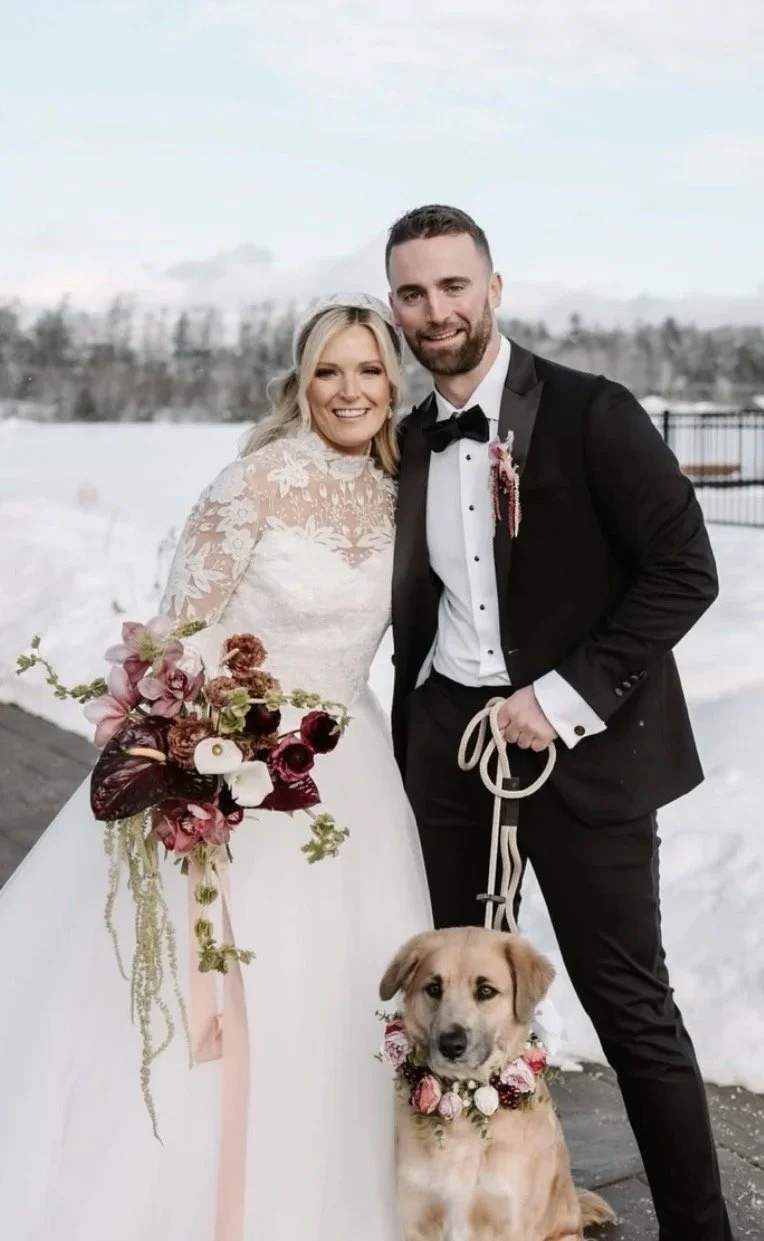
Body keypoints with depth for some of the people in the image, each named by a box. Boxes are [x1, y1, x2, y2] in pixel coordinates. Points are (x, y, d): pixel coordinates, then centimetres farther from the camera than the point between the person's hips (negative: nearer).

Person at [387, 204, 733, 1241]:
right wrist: (408, 756, 15)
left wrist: (565, 700, -17)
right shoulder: (410, 443, 8)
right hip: (448, 744, 6)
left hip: (579, 747, -5)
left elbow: (685, 571, -13)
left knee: (631, 1007, 1)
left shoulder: (591, 414, -9)